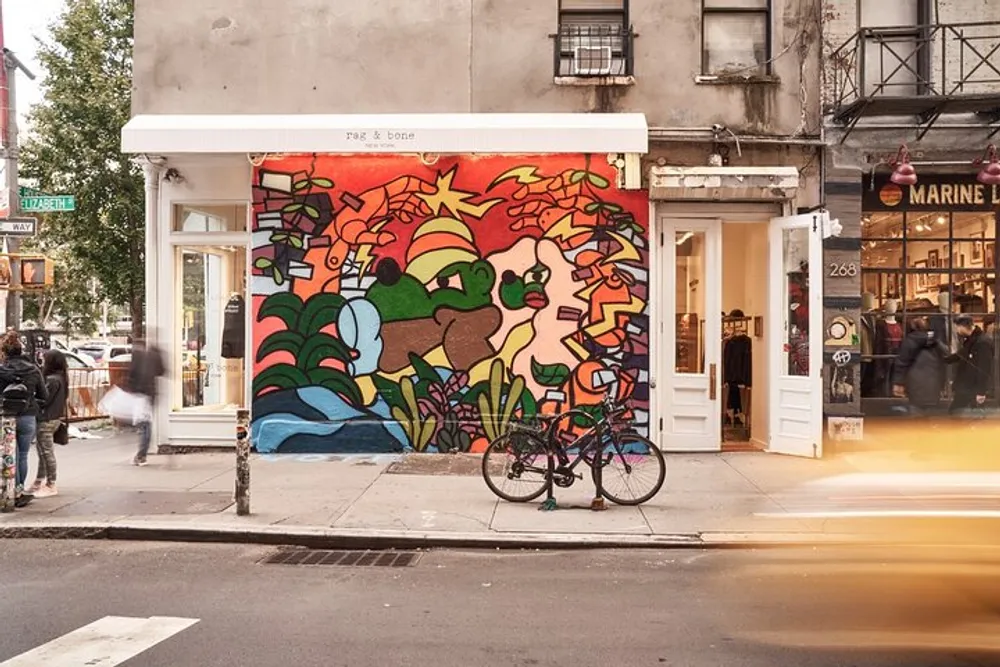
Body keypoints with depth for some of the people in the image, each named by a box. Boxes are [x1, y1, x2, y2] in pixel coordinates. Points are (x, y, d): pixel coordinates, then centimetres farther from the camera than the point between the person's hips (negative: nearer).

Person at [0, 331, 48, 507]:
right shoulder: (33, 370, -3)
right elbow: (44, 397, 2)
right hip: (28, 418, 2)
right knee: (23, 456, 12)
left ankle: (16, 492, 8)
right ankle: (19, 490, 20)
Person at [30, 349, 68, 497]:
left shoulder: (53, 380, -19)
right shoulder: (60, 377, 10)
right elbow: (48, 398, 10)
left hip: (47, 420, -10)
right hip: (53, 418, 10)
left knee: (47, 453, -2)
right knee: (43, 452, 18)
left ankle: (51, 486, 5)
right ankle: (39, 482, 28)